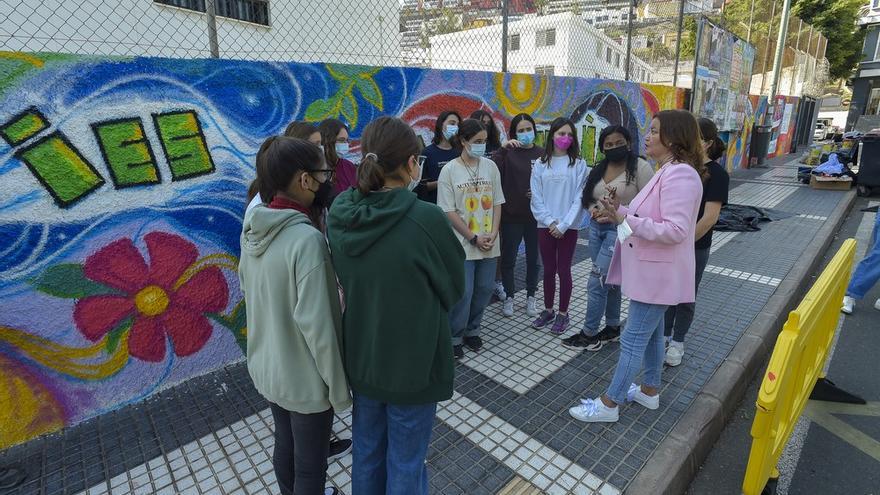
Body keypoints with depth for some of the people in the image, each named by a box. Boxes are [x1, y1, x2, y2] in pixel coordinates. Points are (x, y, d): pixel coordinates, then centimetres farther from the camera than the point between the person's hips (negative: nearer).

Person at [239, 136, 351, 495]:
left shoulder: (252, 229, -3)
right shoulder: (307, 238, -27)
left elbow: (249, 293, 8)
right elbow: (316, 323, -26)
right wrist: (338, 386, -15)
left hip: (266, 368, 8)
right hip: (305, 378, -8)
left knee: (284, 447, 28)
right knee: (309, 465, 16)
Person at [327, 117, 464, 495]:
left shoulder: (340, 213, -10)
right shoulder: (426, 218, -26)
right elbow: (454, 285, -9)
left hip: (361, 356, 5)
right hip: (413, 362, -5)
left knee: (366, 452, 26)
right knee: (405, 463, 18)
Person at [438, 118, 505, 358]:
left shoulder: (491, 166, 5)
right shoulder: (449, 170, -7)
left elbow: (497, 203, 8)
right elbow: (449, 212, -9)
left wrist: (493, 234, -5)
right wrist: (474, 238, -11)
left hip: (489, 243, 4)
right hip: (463, 243, -4)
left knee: (484, 289, 10)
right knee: (463, 293, -2)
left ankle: (472, 330, 31)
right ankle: (455, 337, 19)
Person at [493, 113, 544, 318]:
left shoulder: (542, 154, 4)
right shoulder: (508, 153, -1)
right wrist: (503, 149, -26)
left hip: (535, 216, 2)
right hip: (511, 215, -1)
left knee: (533, 258, 12)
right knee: (508, 259, 6)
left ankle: (530, 297, 27)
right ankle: (509, 297, 22)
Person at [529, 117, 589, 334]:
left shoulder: (578, 164, -2)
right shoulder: (541, 164, 4)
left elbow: (579, 198, -7)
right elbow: (536, 197, 0)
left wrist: (563, 225, -13)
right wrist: (549, 221, -10)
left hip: (568, 226, -2)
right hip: (545, 225, 2)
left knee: (564, 270, 5)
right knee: (548, 269, 11)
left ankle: (563, 313, 19)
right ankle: (548, 310, 26)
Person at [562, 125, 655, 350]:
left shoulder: (640, 167, -10)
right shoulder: (599, 169, 10)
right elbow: (588, 198, 17)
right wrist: (593, 210, -4)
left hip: (620, 230, -7)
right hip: (596, 228, 7)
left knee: (596, 282, -7)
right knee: (609, 280, 16)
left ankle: (589, 334, 8)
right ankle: (613, 328, 31)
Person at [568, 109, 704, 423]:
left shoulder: (680, 174, -22)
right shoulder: (668, 171, 11)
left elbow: (675, 230, -29)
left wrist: (626, 220, -27)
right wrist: (621, 212, -1)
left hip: (658, 274, -10)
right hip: (651, 270, 10)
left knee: (633, 340, 0)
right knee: (651, 334, 21)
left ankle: (609, 404, 12)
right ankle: (650, 391, 38)